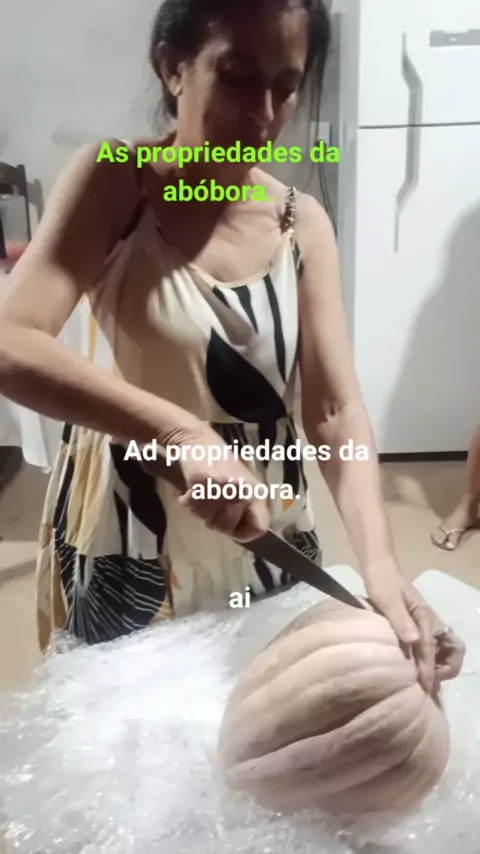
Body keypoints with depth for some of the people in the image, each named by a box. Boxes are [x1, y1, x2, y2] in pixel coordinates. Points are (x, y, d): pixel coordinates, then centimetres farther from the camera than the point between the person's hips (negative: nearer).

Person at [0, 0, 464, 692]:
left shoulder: (303, 224, -4)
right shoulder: (113, 181, -12)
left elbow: (336, 410, -9)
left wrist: (379, 559, -24)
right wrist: (178, 431, -35)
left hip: (264, 544, 3)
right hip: (127, 543, -2)